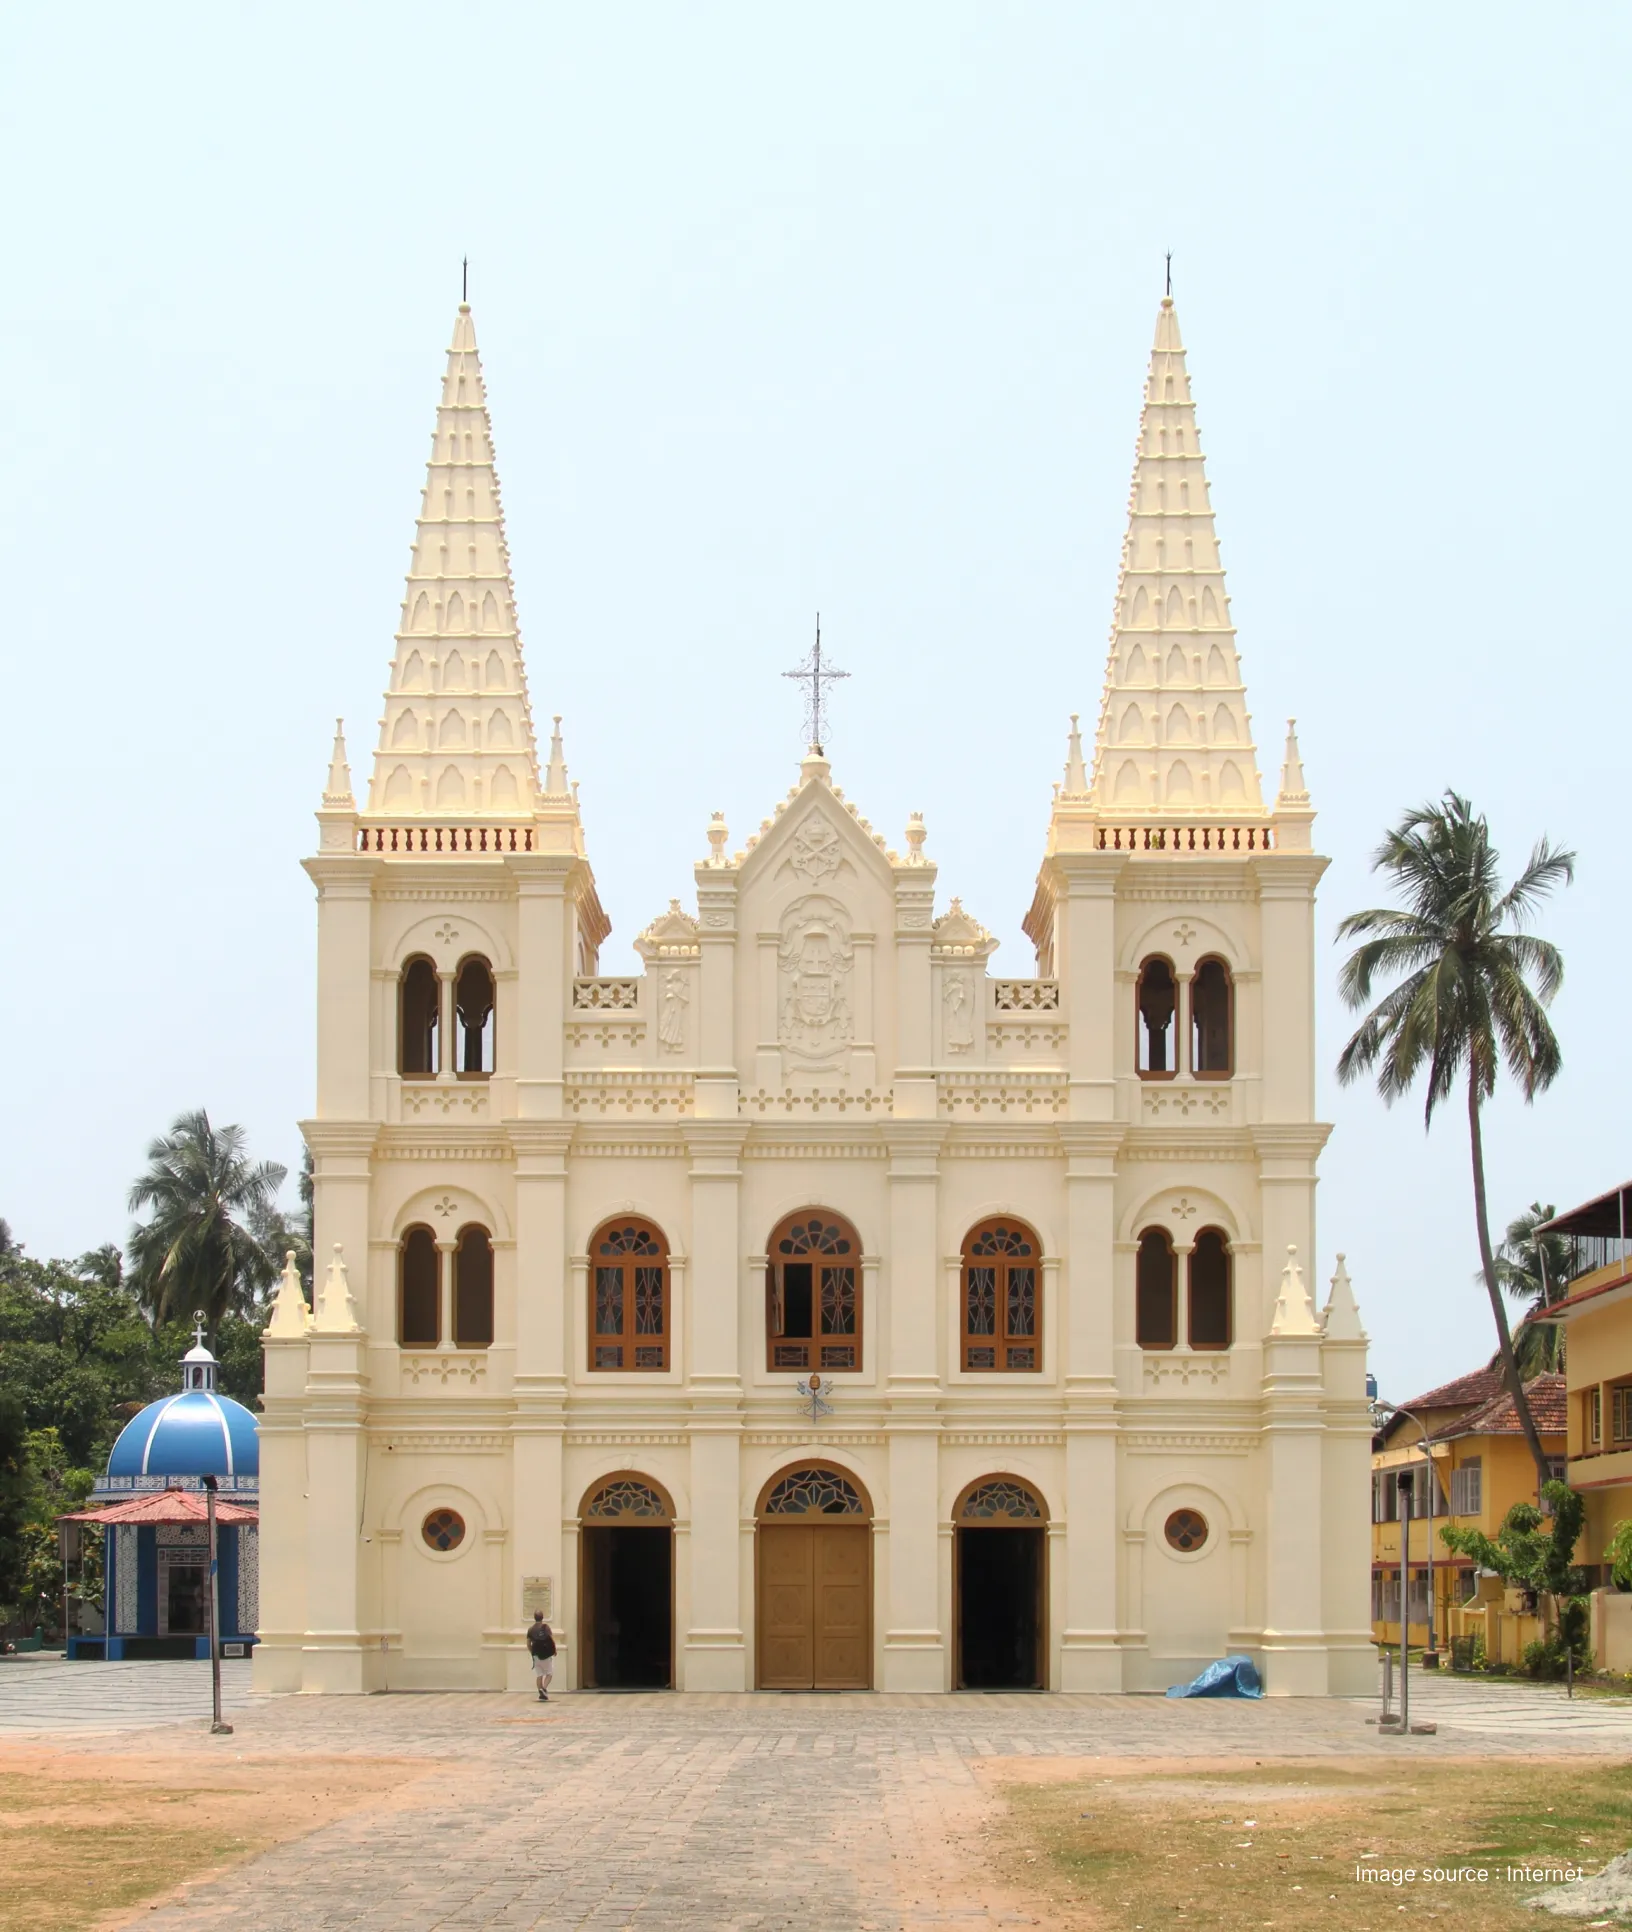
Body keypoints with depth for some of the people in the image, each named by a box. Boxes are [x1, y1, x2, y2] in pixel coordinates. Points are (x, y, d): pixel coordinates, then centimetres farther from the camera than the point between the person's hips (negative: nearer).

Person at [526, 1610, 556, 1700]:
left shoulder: (531, 1630, 2)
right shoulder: (546, 1627, -8)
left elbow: (528, 1644, 4)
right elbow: (553, 1639, -14)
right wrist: (554, 1650, 1)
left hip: (536, 1655, 3)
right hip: (547, 1655, -3)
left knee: (539, 1675, 9)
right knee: (549, 1673, 10)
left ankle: (541, 1694, 4)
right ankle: (544, 1688, -14)